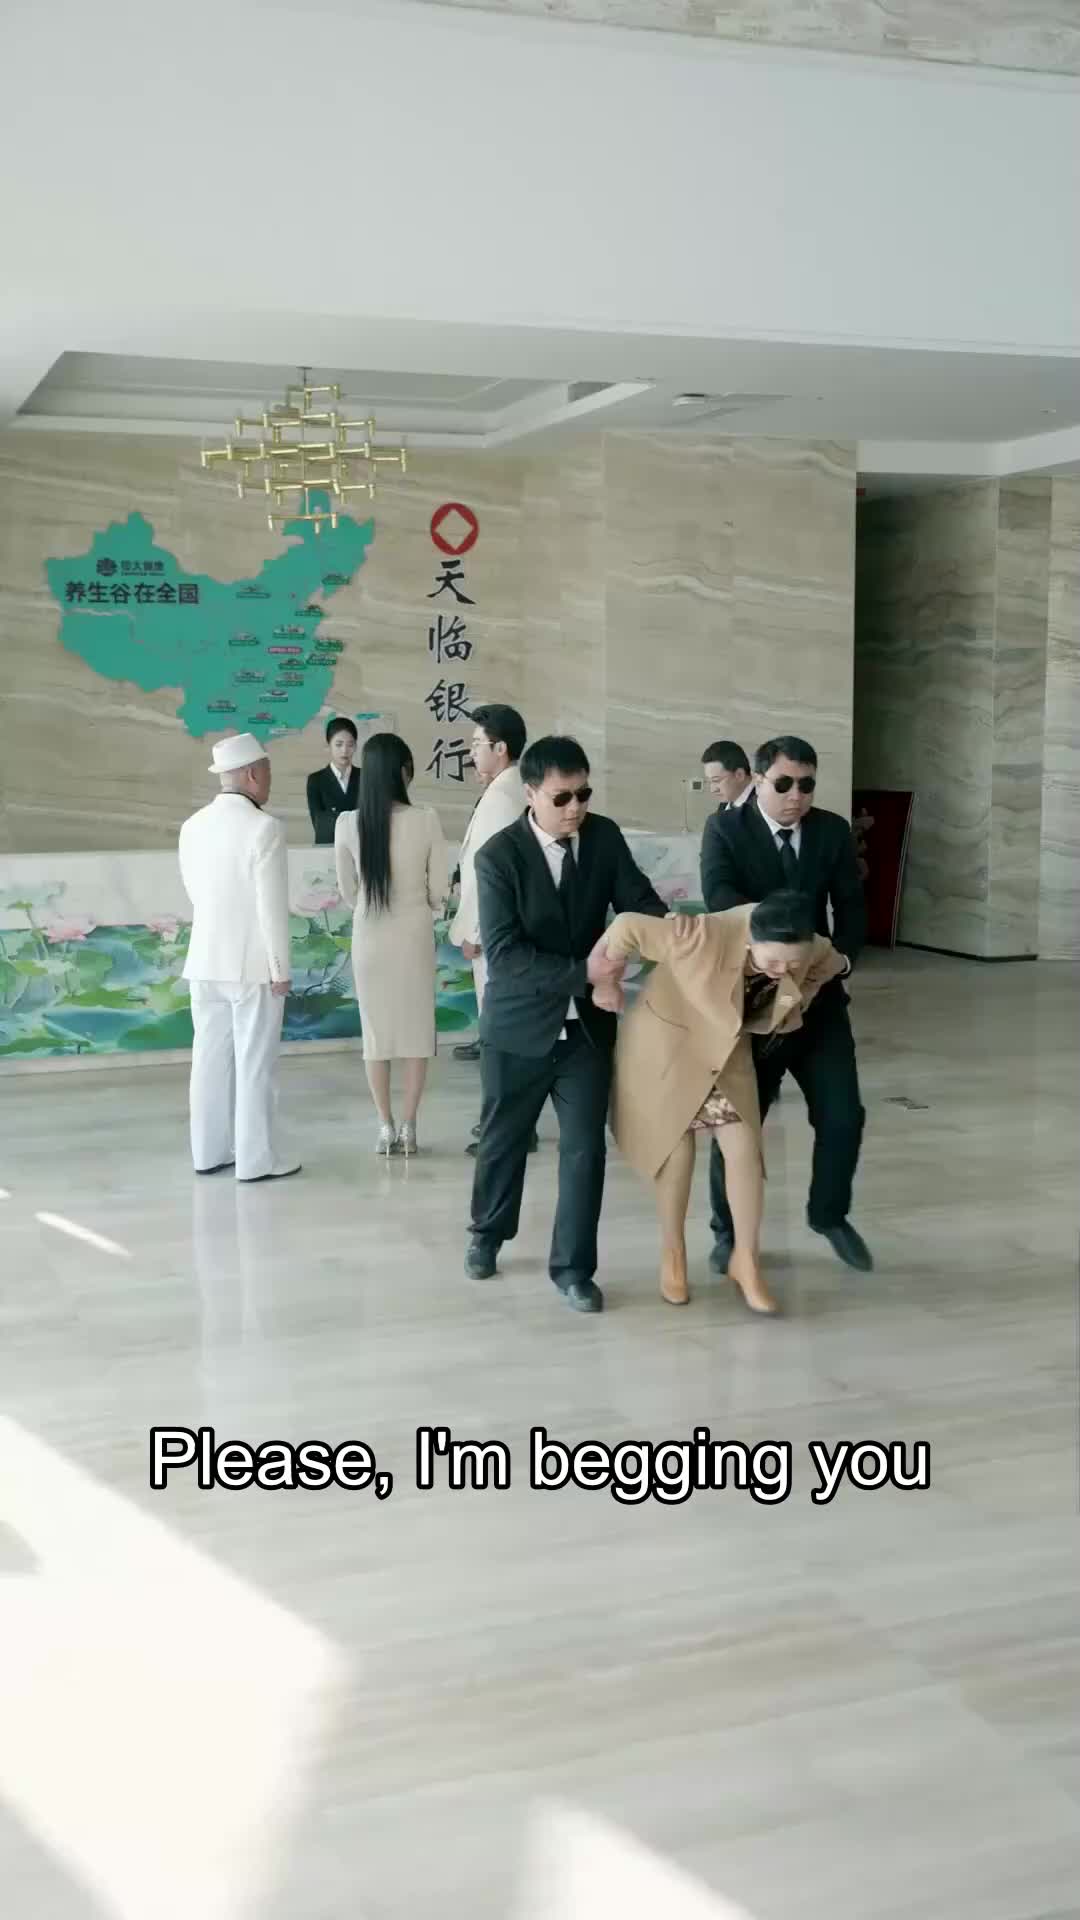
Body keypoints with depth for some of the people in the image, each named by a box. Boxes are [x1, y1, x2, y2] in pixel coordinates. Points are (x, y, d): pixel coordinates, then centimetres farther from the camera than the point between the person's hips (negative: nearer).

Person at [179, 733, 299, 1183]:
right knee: (255, 1062, 1)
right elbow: (273, 906, -16)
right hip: (252, 963, -6)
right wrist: (281, 968, -10)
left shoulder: (192, 826, 4)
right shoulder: (264, 828, -15)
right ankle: (256, 1159, 5)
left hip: (206, 960, 6)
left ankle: (209, 1151, 18)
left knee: (210, 1058, 11)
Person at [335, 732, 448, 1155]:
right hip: (415, 933, -1)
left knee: (376, 1027, 11)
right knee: (416, 1026, 10)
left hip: (368, 934, 1)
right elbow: (440, 889, -5)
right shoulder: (426, 821, -14)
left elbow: (347, 890, 3)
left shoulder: (347, 823, -10)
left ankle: (385, 1128, 13)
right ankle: (407, 1127, 11)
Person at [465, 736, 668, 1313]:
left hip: (586, 1025, 3)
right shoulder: (498, 855, -18)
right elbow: (503, 953, -24)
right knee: (503, 1141, 16)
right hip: (518, 1026, -2)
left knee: (585, 1147, 1)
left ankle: (572, 1267, 15)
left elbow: (638, 901, -3)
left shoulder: (605, 837, -5)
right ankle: (488, 1233, 41)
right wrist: (581, 972, -31)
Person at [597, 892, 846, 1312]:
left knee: (744, 1150, -2)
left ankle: (746, 1260, 14)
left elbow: (830, 964, 4)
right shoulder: (705, 936, -39)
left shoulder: (810, 950, -21)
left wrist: (797, 1005, 0)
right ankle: (673, 1255, 24)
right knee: (677, 1153, 3)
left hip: (727, 1050, 4)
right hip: (666, 1046, -4)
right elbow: (626, 927, -31)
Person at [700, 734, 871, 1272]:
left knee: (843, 1116, 2)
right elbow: (718, 894, -24)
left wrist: (843, 955, -19)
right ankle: (729, 1231, 24)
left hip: (818, 993, 3)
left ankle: (829, 1214, 27)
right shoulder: (724, 829, -8)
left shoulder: (834, 831, 3)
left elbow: (851, 905, 1)